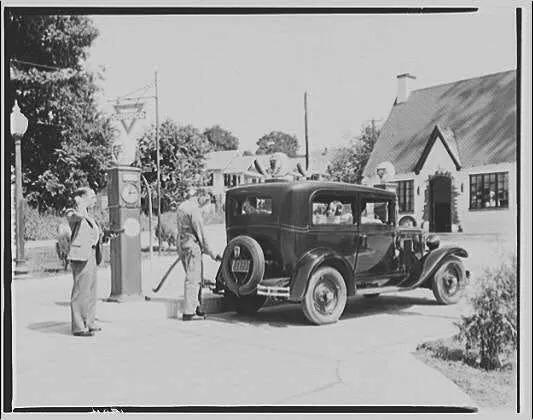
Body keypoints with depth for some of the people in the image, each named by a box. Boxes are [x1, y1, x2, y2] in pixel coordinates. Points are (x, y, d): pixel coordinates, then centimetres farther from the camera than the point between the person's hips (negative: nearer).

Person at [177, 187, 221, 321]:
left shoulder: (181, 207, 15)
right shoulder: (194, 209, -14)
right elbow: (200, 233, -14)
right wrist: (211, 253, -9)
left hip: (181, 244, 10)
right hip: (191, 245, -10)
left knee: (196, 278, 17)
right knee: (193, 279, -6)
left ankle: (195, 307, 22)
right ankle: (189, 312, -5)